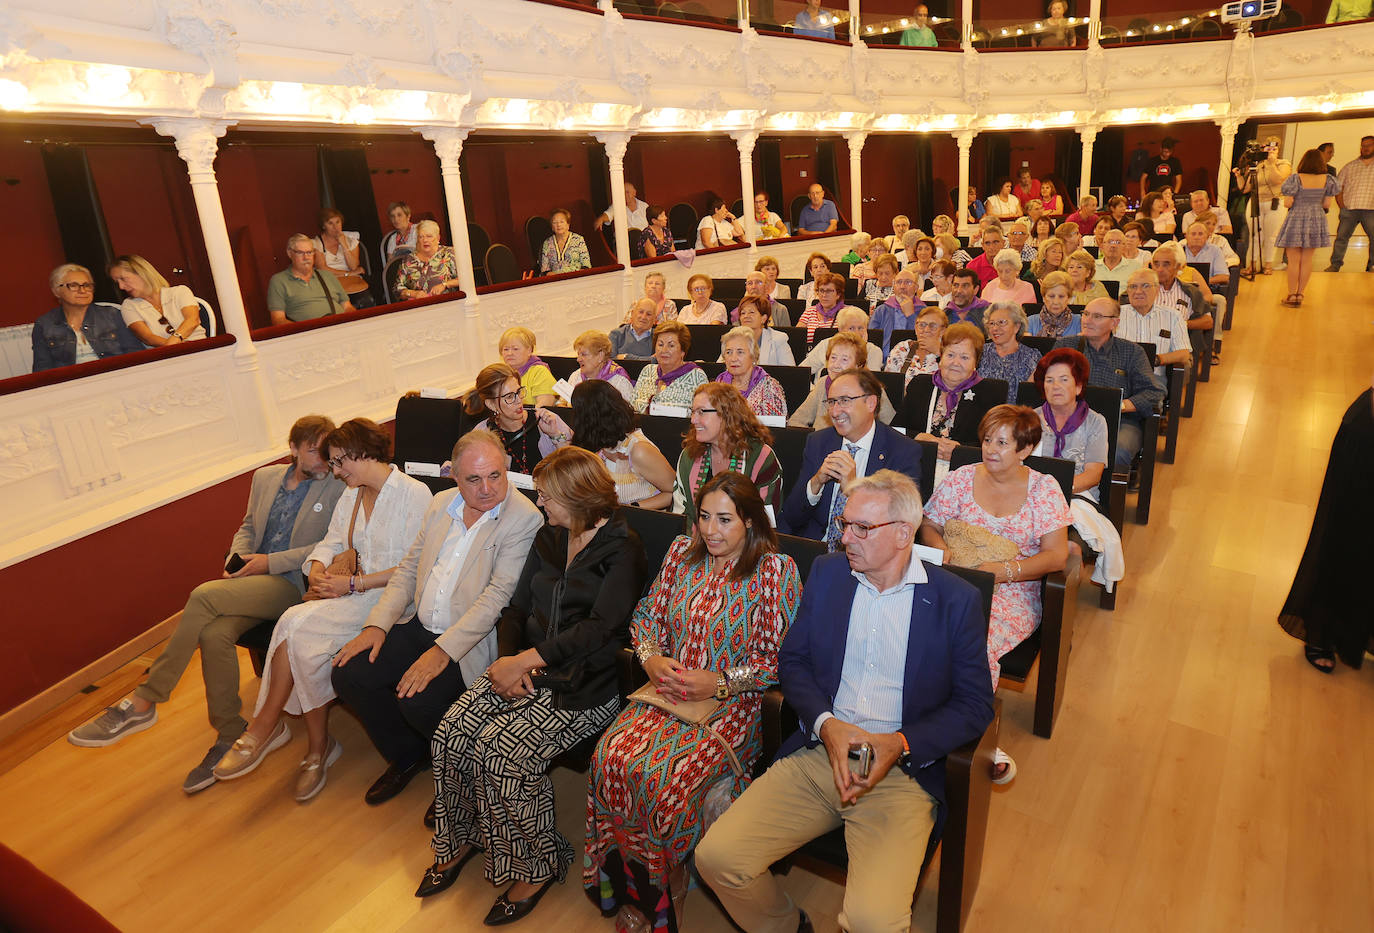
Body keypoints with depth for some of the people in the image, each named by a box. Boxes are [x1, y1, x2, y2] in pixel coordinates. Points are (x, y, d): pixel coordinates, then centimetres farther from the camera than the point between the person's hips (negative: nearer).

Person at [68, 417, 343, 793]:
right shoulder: (265, 477, 16)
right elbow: (248, 526, 24)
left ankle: (142, 702, -15)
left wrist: (270, 561, -13)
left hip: (292, 583, -5)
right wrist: (237, 558, 3)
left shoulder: (337, 488, -2)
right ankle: (229, 735, -9)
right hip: (253, 579, 6)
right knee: (214, 634, -24)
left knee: (205, 595, -26)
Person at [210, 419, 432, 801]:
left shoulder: (414, 494, -10)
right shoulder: (351, 495, 16)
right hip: (352, 594, 7)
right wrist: (318, 566, -7)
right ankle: (317, 748, -12)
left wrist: (353, 583, -17)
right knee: (305, 643, -24)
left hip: (387, 597, -7)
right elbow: (332, 540, 17)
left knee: (297, 625, -23)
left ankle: (264, 728, -4)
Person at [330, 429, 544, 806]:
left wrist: (443, 651, -25)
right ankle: (408, 756, 19)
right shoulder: (441, 504, 8)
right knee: (348, 674, -5)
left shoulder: (524, 519, -15)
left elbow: (497, 597, -20)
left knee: (418, 701, -26)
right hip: (418, 627, 7)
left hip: (469, 641, -7)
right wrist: (377, 623, 0)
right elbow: (408, 568, 13)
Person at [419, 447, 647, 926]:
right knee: (450, 734, -12)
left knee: (500, 750, -24)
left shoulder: (623, 549, -9)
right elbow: (516, 609, 14)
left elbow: (600, 627, -19)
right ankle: (460, 841, 14)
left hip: (582, 685, -7)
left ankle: (537, 865, 1)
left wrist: (526, 659, -21)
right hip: (523, 666, 7)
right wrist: (508, 657, -5)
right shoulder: (548, 538, 14)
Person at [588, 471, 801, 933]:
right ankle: (634, 889, 0)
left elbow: (782, 660, -7)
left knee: (663, 775, -28)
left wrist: (718, 682, -16)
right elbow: (646, 616, 17)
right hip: (667, 690, 5)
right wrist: (652, 658, -4)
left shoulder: (776, 570, -7)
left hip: (733, 705, -4)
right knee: (611, 757, -22)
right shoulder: (682, 553, 9)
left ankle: (669, 878, 3)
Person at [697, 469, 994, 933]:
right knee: (716, 857, -12)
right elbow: (791, 660, 9)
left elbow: (975, 704, 1)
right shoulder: (826, 573, 7)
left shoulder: (957, 599, -2)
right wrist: (826, 724, -10)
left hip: (902, 772, -3)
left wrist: (901, 744, -15)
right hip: (817, 753, 3)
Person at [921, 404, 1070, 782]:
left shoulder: (1044, 488, 4)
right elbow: (928, 526, 10)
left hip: (1014, 594, -1)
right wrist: (947, 554, -11)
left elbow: (1056, 555, -2)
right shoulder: (961, 479, 9)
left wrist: (1001, 570, -15)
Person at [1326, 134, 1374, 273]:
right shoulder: (1350, 166, 11)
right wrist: (1342, 206, -1)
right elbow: (1338, 187, 10)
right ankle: (1335, 264, 5)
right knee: (1341, 237, -2)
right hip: (1349, 209, 0)